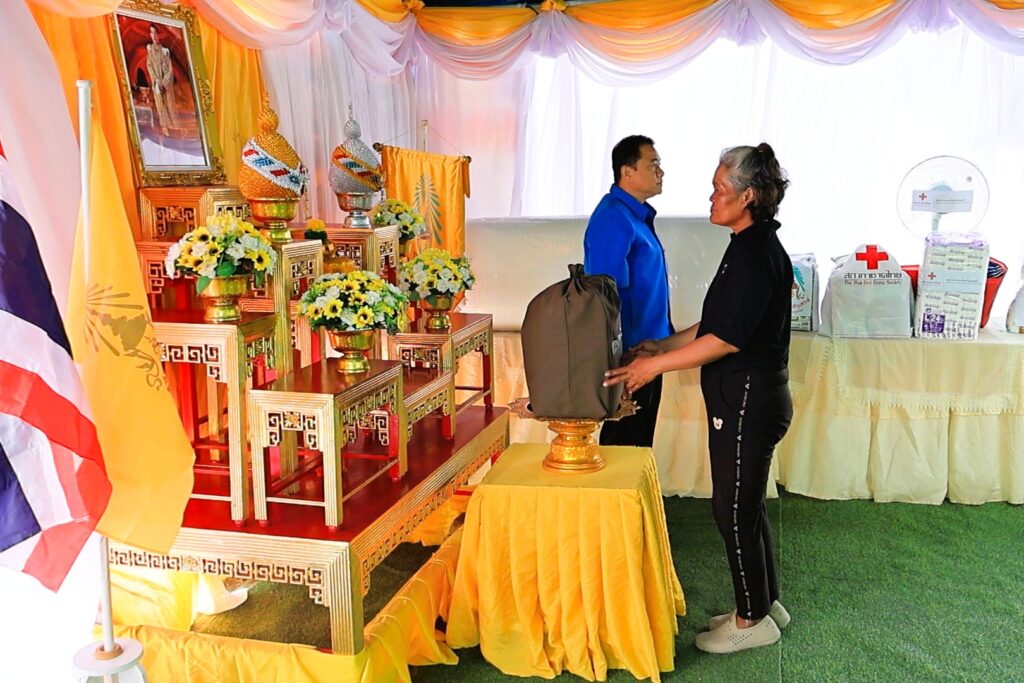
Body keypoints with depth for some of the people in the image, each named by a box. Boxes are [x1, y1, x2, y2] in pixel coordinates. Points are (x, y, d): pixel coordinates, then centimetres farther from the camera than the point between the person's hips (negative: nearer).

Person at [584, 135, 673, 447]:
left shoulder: (639, 214, 11)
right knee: (623, 442, 3)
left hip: (648, 348, 10)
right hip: (630, 353, -9)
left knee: (640, 438, 19)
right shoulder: (614, 219, -20)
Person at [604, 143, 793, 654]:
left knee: (734, 510, 2)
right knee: (745, 505, 19)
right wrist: (665, 345, 15)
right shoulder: (752, 247, 11)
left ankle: (753, 620, 18)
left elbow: (727, 338, -24)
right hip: (744, 397, 10)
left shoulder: (757, 254, -20)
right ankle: (766, 603, 34)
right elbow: (717, 323, 18)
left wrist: (656, 365, -19)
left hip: (748, 400, -10)